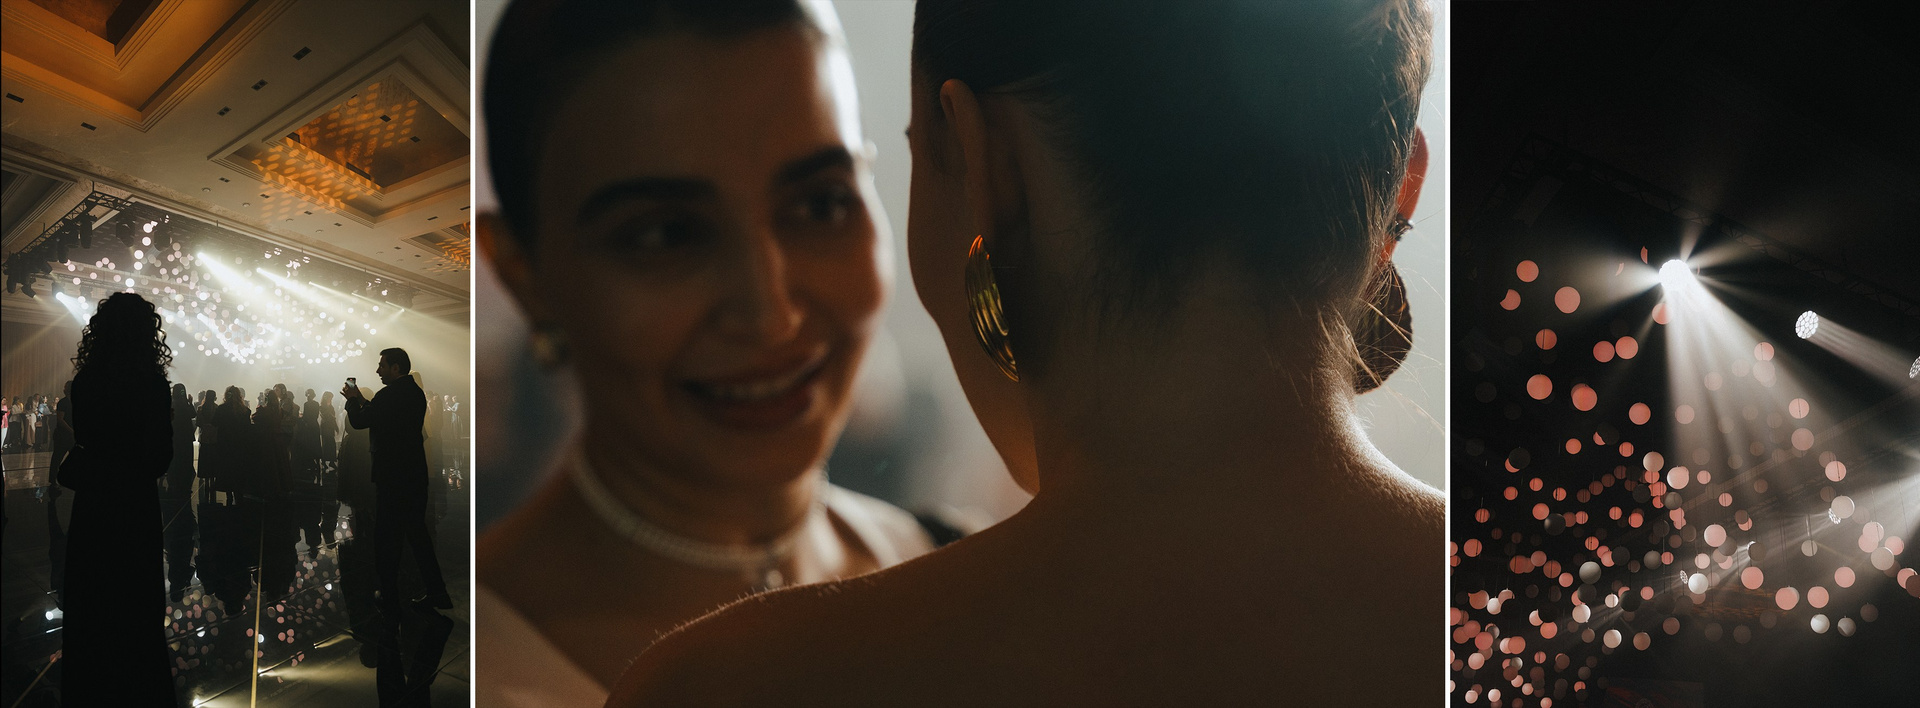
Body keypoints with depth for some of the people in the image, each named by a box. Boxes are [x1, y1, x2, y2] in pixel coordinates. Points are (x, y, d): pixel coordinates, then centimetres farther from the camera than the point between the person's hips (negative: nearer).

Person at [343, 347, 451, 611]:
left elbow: (359, 421, -11)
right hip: (416, 474, 8)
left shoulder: (388, 395, -18)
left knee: (387, 538, 2)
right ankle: (437, 592, 13)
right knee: (417, 532, 14)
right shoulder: (416, 393, 10)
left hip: (392, 476, -8)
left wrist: (352, 399, 5)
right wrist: (361, 400, 20)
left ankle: (389, 597, 8)